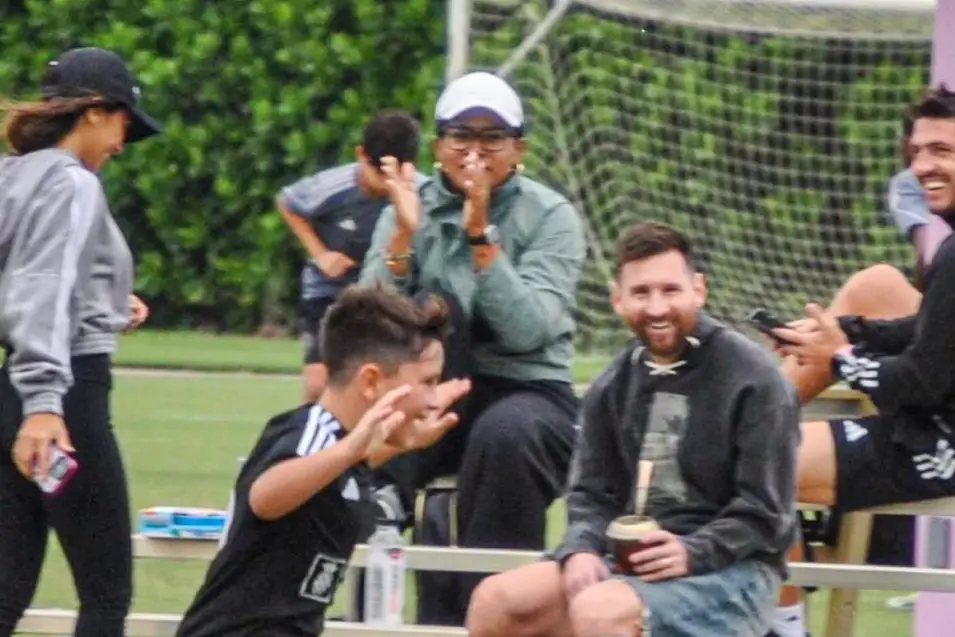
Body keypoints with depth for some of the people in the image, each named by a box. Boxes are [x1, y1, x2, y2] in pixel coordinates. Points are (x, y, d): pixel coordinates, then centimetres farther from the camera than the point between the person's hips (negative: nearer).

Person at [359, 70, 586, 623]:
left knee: (506, 432, -37)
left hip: (527, 393, -3)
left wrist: (481, 235, -24)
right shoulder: (410, 209, 5)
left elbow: (527, 331, -18)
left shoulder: (551, 217, -3)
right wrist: (404, 235, -19)